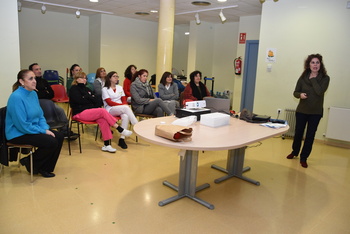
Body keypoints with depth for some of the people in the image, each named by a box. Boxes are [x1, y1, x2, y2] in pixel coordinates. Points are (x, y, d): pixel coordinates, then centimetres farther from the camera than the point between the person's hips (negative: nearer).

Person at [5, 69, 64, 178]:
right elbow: (22, 125, -23)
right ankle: (31, 164, 5)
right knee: (51, 142, -22)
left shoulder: (33, 94, 4)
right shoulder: (16, 97, -21)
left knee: (59, 136, -6)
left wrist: (46, 128, -6)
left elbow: (40, 116, 11)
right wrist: (43, 131, -18)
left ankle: (45, 168, 8)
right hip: (18, 134, -8)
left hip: (33, 129, 8)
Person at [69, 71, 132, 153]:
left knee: (103, 119, -26)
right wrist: (90, 98, 2)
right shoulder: (74, 88, 4)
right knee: (103, 111, -27)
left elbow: (95, 101, 16)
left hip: (90, 110, 6)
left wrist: (87, 97, -2)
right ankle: (121, 130, -23)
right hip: (80, 113, -6)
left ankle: (106, 145, -30)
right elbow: (80, 101, -11)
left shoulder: (87, 89, 24)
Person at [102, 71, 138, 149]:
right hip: (110, 110, -4)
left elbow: (124, 100, 13)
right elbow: (109, 102, -6)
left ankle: (122, 139, -34)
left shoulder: (120, 88, 22)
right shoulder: (105, 89, 6)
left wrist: (124, 105, -11)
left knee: (125, 116, -34)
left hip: (121, 109, 4)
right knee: (126, 108, -35)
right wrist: (123, 105, -16)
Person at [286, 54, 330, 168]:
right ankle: (295, 152, 37)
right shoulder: (303, 77, -1)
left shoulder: (325, 78, -7)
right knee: (298, 133, 13)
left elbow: (320, 91, -22)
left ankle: (303, 158, 18)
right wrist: (300, 94, -20)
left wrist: (313, 79, -16)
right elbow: (295, 92, 2)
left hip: (316, 112, -1)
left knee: (310, 136, 4)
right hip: (302, 110, 2)